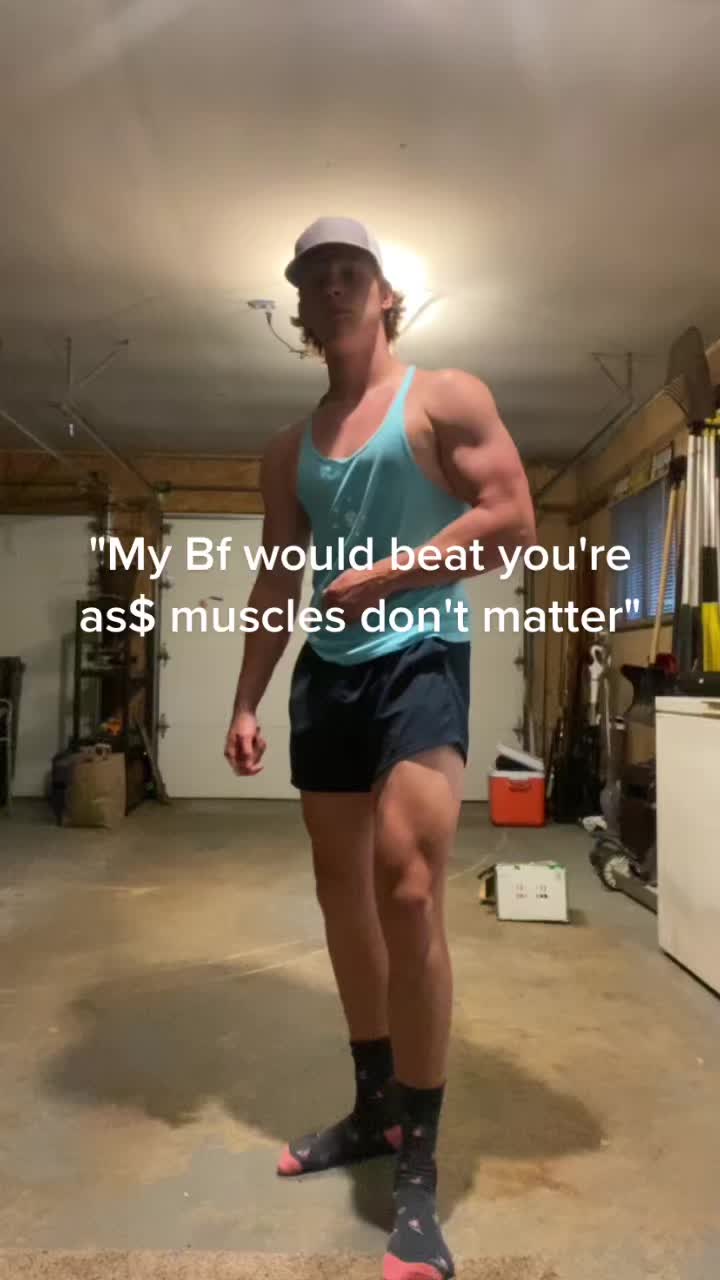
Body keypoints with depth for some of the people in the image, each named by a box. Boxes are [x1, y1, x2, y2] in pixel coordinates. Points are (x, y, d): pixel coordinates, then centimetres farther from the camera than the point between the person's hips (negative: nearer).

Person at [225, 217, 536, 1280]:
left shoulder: (447, 398, 2)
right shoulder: (289, 450, 18)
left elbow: (514, 521, -9)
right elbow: (276, 583, 16)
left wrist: (384, 576, -13)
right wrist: (247, 701, 9)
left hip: (420, 661, -6)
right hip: (326, 674, 7)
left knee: (407, 889, -18)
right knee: (343, 894, 10)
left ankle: (418, 1171, -1)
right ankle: (374, 1108, 28)